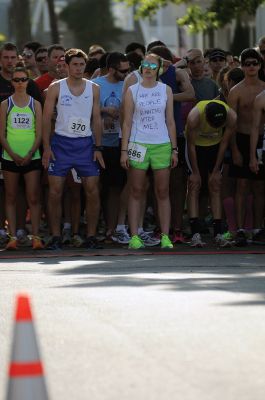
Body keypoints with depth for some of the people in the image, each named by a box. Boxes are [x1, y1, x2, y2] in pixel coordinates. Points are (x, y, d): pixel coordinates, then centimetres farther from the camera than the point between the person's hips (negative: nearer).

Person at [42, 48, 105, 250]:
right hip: (61, 142, -1)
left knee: (92, 191, -3)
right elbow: (47, 118, 0)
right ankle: (56, 237, 4)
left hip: (85, 143, 1)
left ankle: (91, 235, 6)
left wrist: (98, 148, 1)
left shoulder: (93, 89, 6)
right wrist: (46, 147, -7)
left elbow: (97, 119, 7)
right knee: (55, 192, -4)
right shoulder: (56, 88, 1)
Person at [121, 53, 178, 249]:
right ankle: (134, 236, 0)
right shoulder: (132, 91, 4)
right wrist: (124, 150, -3)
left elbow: (170, 121, 10)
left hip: (162, 145, 1)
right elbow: (127, 122, 3)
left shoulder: (166, 90, 9)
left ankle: (165, 236, 2)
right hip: (138, 144, -1)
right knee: (136, 192, -1)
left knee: (163, 192, 0)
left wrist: (174, 149, 5)